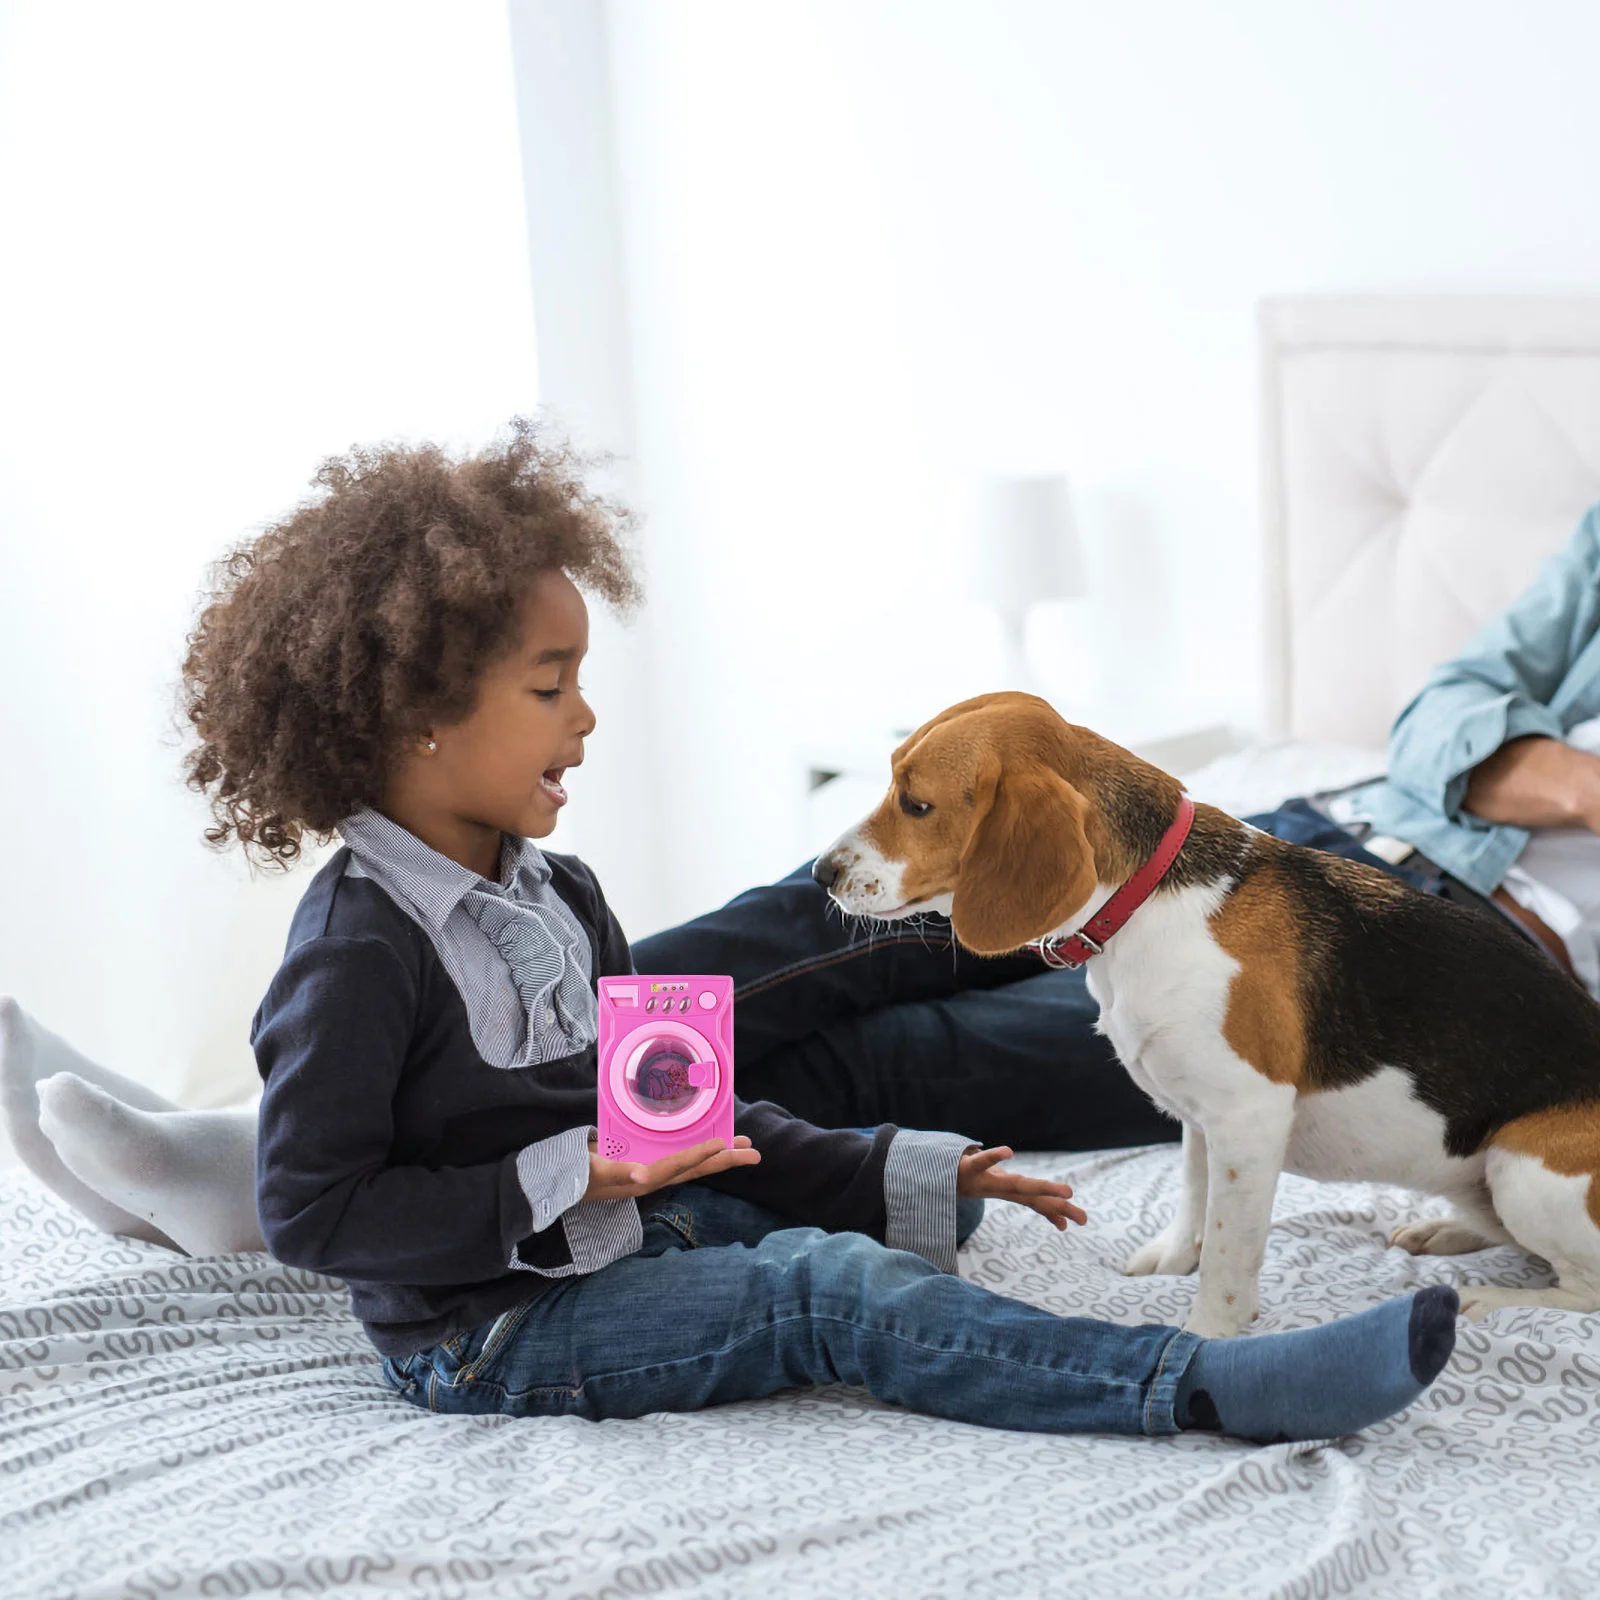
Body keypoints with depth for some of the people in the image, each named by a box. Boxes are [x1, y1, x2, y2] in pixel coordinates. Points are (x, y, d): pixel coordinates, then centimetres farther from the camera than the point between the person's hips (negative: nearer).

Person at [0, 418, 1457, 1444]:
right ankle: (1201, 1389, -29)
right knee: (833, 1292, -23)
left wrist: (913, 1177, 7)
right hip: (483, 1329, -10)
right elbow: (309, 1212, -19)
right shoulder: (359, 952, -18)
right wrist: (568, 1185, -23)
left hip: (627, 1237, 10)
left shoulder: (558, 896, 10)